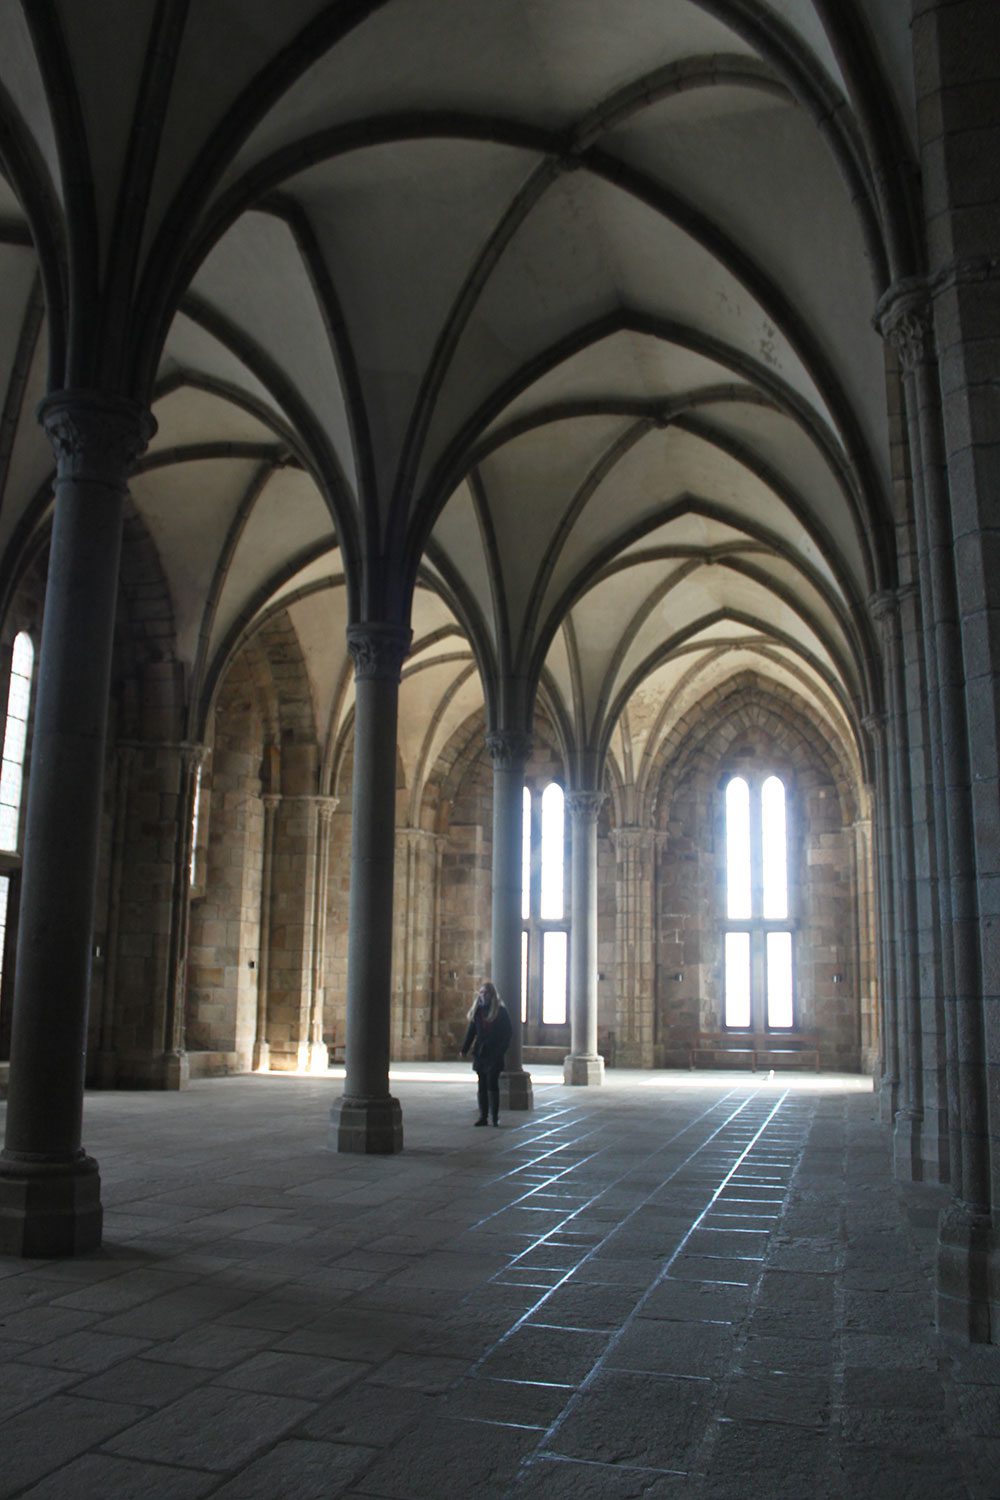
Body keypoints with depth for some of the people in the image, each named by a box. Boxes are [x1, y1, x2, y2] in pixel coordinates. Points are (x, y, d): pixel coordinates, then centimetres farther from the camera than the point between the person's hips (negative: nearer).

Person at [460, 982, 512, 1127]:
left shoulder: (501, 1011, -2)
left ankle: (495, 1116, 1)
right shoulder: (477, 1011, 10)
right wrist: (465, 1049, 1)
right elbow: (471, 1032, 11)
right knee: (482, 1085, 6)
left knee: (492, 1083, -8)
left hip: (495, 1054, -4)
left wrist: (502, 1050, -13)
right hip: (480, 1053, 4)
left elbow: (507, 1033, -3)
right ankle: (483, 1116, 10)